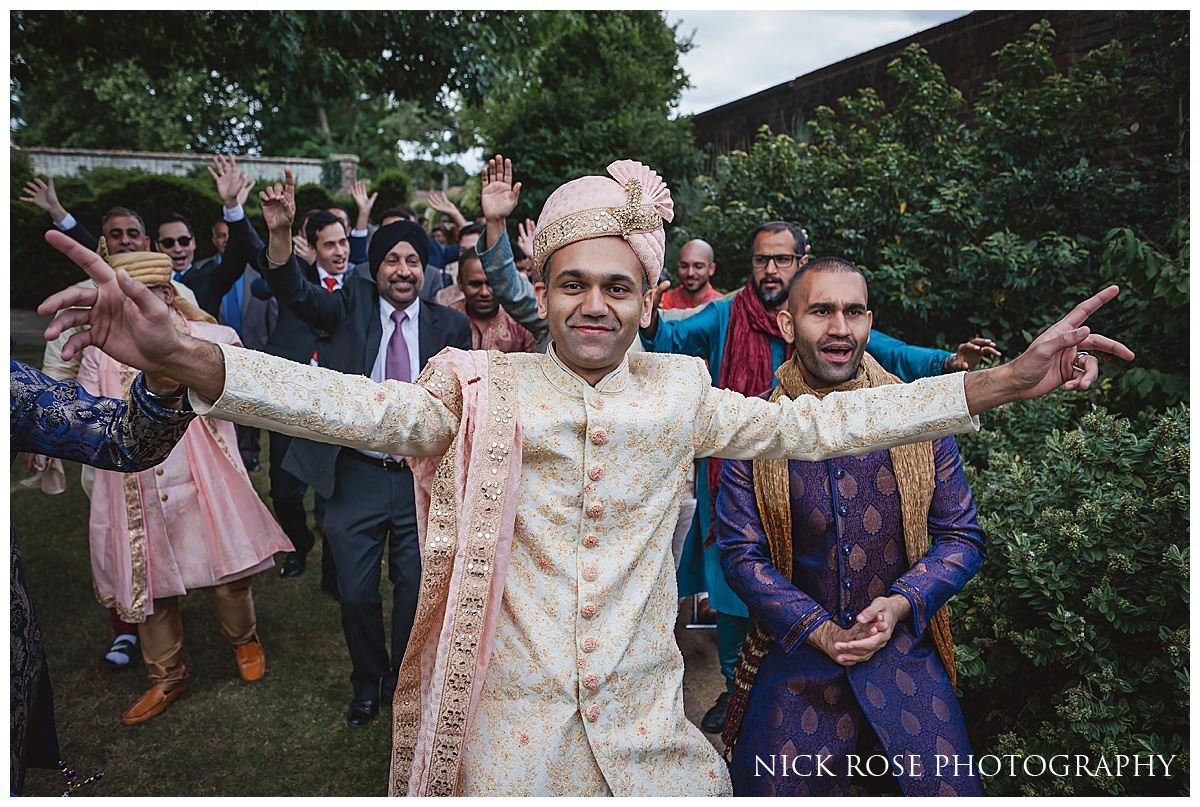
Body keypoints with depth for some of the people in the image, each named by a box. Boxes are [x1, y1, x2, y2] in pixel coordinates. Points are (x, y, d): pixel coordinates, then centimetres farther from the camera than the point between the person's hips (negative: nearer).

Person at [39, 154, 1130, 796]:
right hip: (509, 720, -1)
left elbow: (818, 423, -3)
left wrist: (1009, 382, -9)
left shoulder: (682, 396, 0)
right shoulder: (483, 388, -6)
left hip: (644, 722, 2)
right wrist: (176, 353, -35)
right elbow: (358, 406, -19)